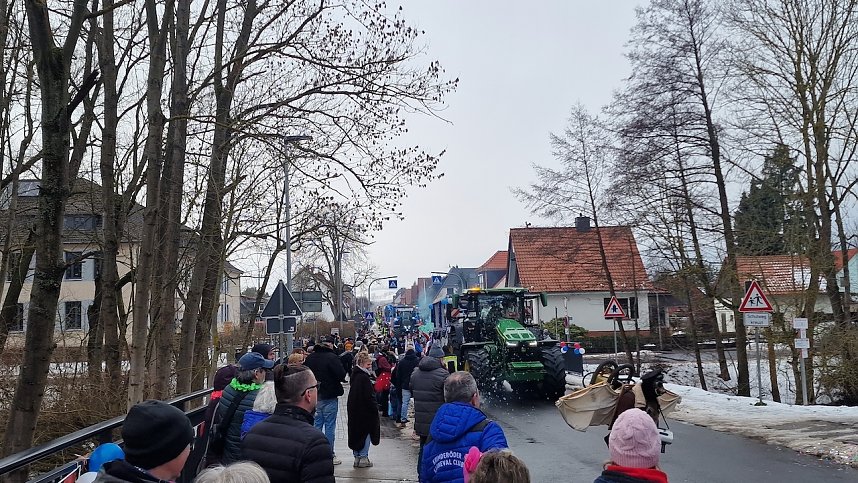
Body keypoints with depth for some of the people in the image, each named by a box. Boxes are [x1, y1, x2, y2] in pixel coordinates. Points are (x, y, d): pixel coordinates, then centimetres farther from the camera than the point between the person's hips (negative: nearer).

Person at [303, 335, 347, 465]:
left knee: (316, 425, 14)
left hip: (314, 397, 6)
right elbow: (342, 375, -20)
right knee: (330, 427, 2)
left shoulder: (310, 357, 3)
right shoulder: (331, 357, -17)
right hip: (329, 397, -6)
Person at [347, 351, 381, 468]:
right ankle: (363, 457, 5)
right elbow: (369, 397, -21)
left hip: (354, 410, 9)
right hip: (365, 411, -9)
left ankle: (357, 456, 22)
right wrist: (375, 408, -9)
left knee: (357, 432, 15)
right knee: (366, 432, 2)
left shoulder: (355, 376, 9)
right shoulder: (364, 378, -20)